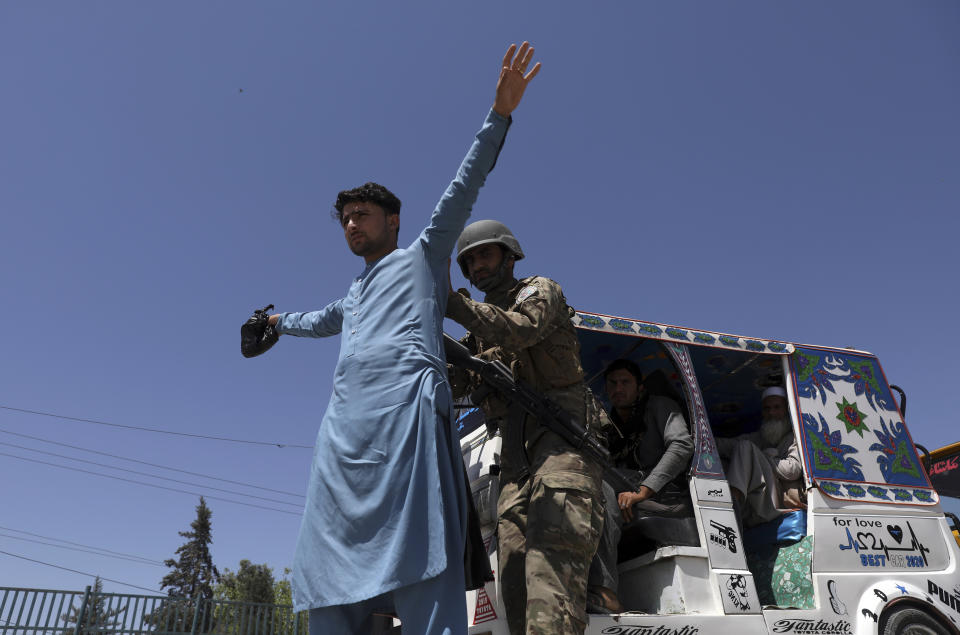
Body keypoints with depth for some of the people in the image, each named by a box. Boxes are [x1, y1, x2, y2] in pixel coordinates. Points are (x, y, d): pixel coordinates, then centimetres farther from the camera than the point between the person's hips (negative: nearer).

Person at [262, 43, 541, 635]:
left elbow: (464, 187, 8)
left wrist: (500, 112, 0)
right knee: (328, 581, -3)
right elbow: (321, 321, 57)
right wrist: (281, 321, 76)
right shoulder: (353, 294, 37)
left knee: (418, 567, -20)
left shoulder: (423, 255, 19)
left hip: (405, 407, -7)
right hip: (345, 424, 7)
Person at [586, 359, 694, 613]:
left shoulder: (660, 406, 8)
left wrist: (642, 491, -21)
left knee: (600, 483, -29)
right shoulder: (608, 428, 25)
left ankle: (600, 587, -42)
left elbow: (682, 446, -10)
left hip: (672, 495, -5)